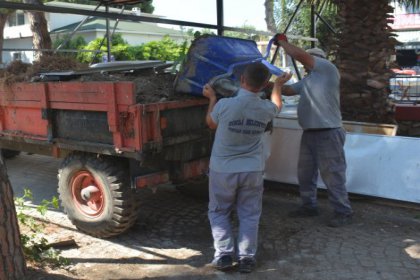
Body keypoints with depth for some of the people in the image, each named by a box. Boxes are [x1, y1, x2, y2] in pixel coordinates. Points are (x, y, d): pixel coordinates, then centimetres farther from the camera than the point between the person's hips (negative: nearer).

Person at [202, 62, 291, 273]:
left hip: (222, 170, -2)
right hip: (252, 171, 2)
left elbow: (210, 123, 1)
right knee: (249, 215, 15)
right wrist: (278, 85, 34)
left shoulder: (224, 104, -21)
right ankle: (246, 258, 13)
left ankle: (224, 255, 12)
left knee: (218, 212, 16)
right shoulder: (266, 108, -10)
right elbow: (277, 106, 18)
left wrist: (212, 98, 15)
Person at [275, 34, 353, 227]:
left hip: (328, 134, -9)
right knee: (305, 173, 16)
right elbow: (287, 89, 22)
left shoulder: (328, 69, -7)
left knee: (332, 175, -3)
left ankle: (343, 212, 9)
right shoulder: (308, 80, 19)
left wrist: (282, 42, -1)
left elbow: (300, 55, -14)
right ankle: (309, 206, 30)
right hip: (309, 133, 9)